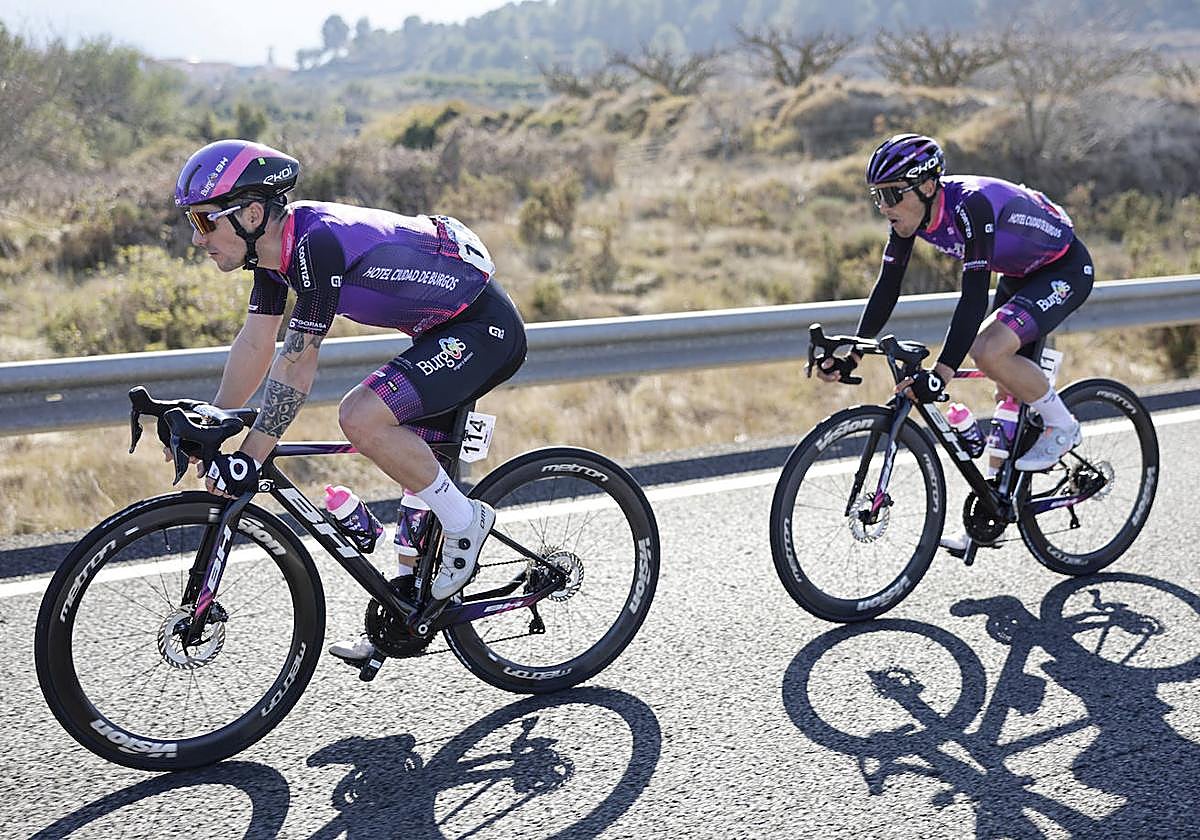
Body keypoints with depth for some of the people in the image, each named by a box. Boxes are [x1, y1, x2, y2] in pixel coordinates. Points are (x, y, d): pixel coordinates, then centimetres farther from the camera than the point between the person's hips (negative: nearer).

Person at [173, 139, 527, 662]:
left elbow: (298, 361, -28)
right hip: (447, 330, 10)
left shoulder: (318, 242, -26)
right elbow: (255, 343, 8)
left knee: (361, 417, -24)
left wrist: (250, 458, -27)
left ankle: (464, 521, -6)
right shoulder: (274, 245, 2)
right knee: (413, 463, 13)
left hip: (484, 329, -10)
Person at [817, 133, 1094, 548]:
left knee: (989, 352, -29)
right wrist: (852, 355, -11)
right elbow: (887, 286, -6)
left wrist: (941, 373, -47)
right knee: (1010, 393, 9)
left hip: (1065, 271, -8)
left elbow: (974, 295, -40)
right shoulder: (911, 212, -12)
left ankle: (1062, 426, -3)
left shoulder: (971, 205, -35)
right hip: (1019, 274, 8)